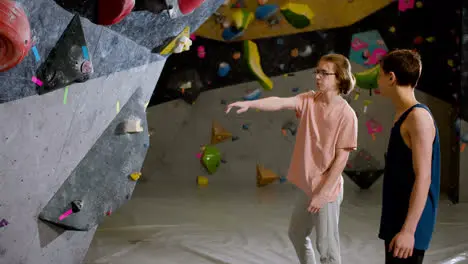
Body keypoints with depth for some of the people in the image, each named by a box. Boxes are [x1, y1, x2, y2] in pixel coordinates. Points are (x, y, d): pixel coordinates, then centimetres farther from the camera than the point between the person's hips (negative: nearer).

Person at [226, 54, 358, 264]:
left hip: (327, 190, -7)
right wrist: (249, 103, -34)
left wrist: (323, 193, -16)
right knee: (296, 234, 22)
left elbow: (341, 158, -16)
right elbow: (280, 102, -17)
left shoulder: (346, 115, -16)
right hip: (306, 185, 7)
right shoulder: (308, 100, -1)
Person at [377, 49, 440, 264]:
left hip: (408, 224, -9)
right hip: (396, 219, 9)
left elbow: (423, 178, -21)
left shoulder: (418, 116, -16)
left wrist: (408, 230, -24)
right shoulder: (404, 116, 11)